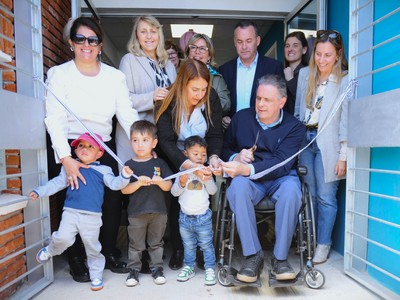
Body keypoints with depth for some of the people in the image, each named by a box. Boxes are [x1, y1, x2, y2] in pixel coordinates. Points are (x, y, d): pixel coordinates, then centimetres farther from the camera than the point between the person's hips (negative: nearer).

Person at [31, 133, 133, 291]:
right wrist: (39, 191, 10)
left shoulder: (103, 170, 1)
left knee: (92, 247, 9)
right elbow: (57, 183, 15)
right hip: (70, 212, 1)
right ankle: (49, 250, 24)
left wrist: (124, 176, -26)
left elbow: (114, 184, -9)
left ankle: (96, 276, 26)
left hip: (92, 216, -1)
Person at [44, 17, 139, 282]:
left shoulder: (115, 76, 5)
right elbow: (55, 120, -11)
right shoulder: (59, 74, -2)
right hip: (69, 150, -2)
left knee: (113, 201, 4)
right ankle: (77, 261, 24)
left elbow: (128, 115, -3)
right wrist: (66, 158, -23)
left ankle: (110, 253, 25)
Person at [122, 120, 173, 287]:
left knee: (156, 242, 16)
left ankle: (157, 268, 32)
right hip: (136, 212, -1)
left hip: (159, 211, 1)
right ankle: (134, 269, 30)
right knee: (136, 244, 13)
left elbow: (168, 186, -1)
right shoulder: (129, 165, -3)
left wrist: (159, 181, -22)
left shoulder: (159, 163, 0)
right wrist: (138, 183, -23)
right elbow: (124, 190, -7)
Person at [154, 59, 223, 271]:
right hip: (175, 160, -1)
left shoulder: (211, 99, -12)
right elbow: (166, 141, -27)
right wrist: (189, 165, -43)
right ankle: (177, 248, 6)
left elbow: (215, 135, -11)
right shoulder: (169, 102, -19)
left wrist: (213, 157, -33)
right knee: (177, 197, -16)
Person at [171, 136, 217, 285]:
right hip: (185, 216, 1)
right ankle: (189, 267, 34)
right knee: (188, 245, 18)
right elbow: (174, 192, -5)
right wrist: (181, 183, -23)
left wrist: (208, 179, -22)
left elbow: (213, 191, -8)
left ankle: (210, 269, 22)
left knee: (206, 245, 8)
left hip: (203, 217, -1)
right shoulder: (183, 172, -3)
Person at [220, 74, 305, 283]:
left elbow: (282, 164, -16)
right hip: (249, 179, 1)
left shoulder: (294, 126, -2)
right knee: (237, 186, -33)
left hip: (280, 178, -1)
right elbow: (225, 149, 13)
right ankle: (253, 255, -20)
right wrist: (235, 157, -12)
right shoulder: (241, 117, 6)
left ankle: (280, 257, -16)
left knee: (291, 189, -35)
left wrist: (247, 169, -31)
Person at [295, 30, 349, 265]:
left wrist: (343, 156, -9)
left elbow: (345, 120, -6)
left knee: (326, 197, 2)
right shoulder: (304, 74, 9)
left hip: (327, 143, -3)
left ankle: (323, 244, 19)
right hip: (304, 139, 4)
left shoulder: (345, 80, -3)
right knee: (309, 195, 10)